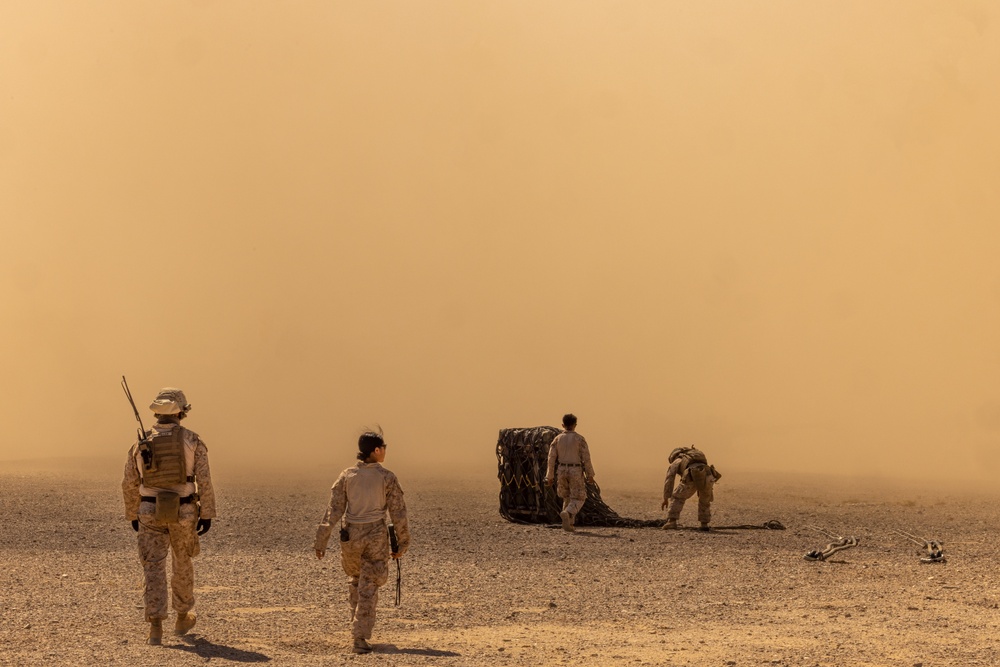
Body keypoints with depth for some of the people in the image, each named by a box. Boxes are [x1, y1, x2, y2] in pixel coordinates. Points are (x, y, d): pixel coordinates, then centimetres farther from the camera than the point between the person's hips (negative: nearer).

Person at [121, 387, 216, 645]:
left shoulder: (141, 443, 4)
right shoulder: (192, 440, -4)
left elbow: (129, 484, 9)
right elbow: (204, 479, -9)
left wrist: (133, 515, 22)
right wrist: (207, 515, -6)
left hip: (150, 513, 1)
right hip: (182, 513, -1)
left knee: (154, 569, -2)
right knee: (182, 565, 19)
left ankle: (155, 626, -16)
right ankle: (182, 618, 34)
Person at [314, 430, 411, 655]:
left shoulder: (347, 476, -1)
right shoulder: (387, 478, -5)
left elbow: (334, 510, -3)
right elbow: (398, 513, -4)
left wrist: (321, 540, 0)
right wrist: (402, 543, 6)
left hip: (351, 535, 2)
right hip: (376, 535, -2)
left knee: (355, 578, 26)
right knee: (368, 586, 1)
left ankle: (359, 625, 29)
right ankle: (360, 637, -6)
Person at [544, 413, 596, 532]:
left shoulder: (557, 439, 2)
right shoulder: (580, 439, -6)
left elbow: (551, 458, -1)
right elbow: (586, 458, -8)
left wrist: (550, 477, 2)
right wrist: (590, 475, -1)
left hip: (562, 472, 4)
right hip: (576, 472, -4)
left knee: (567, 498, 20)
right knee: (578, 499, 0)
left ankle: (569, 524, 15)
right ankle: (566, 513, -29)